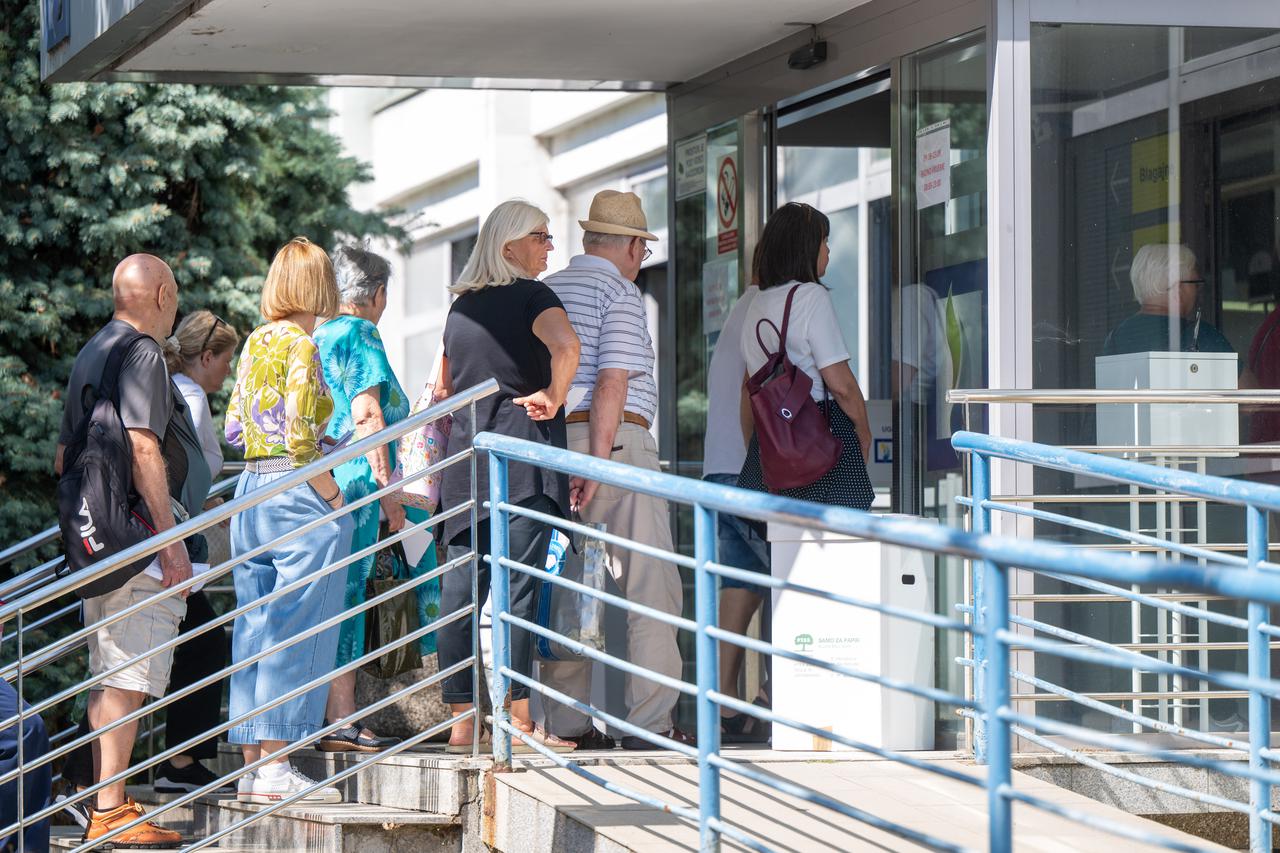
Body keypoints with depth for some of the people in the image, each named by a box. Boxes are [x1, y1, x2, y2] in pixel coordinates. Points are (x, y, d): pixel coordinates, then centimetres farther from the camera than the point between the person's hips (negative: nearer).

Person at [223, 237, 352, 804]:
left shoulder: (255, 343, 11)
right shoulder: (302, 346, -11)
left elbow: (235, 429, 15)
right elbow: (299, 439, -19)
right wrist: (334, 499, -11)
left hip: (251, 491, 8)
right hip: (298, 496, -8)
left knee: (255, 629, 9)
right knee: (296, 631, -5)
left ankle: (252, 764, 11)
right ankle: (274, 766, -6)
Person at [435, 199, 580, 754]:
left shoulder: (462, 305, 16)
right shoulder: (530, 295, -5)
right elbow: (566, 345, -27)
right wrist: (553, 397, -12)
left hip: (464, 457, 7)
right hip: (522, 456, -6)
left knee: (459, 588, 5)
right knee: (519, 587, -5)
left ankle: (460, 720, 7)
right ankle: (518, 722, -6)